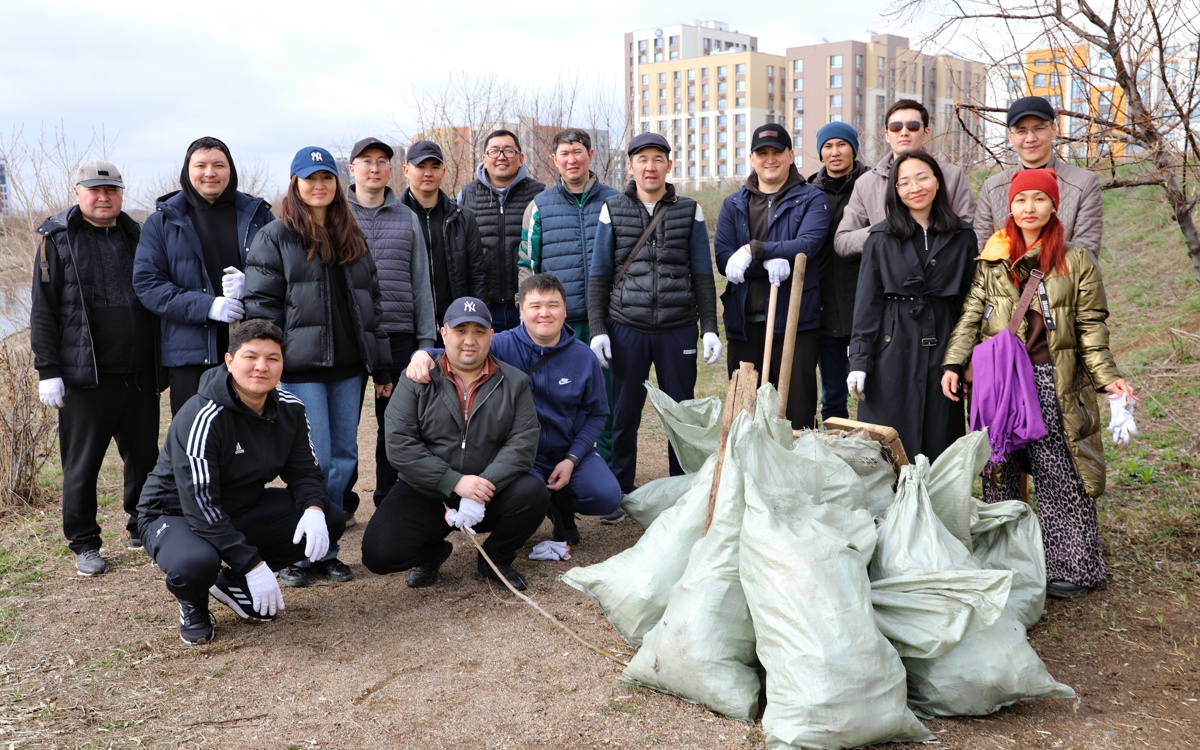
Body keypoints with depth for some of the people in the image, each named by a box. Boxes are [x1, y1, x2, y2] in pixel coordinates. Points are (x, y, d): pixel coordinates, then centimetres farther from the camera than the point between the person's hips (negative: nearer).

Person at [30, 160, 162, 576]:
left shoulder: (136, 236, 13)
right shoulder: (58, 238, 1)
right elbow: (43, 310, -2)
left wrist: (162, 362, 16)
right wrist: (47, 370, -8)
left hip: (140, 375, 4)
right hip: (85, 378, -4)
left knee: (145, 457, 12)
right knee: (82, 465, 4)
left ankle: (143, 528, 28)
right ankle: (84, 543, 17)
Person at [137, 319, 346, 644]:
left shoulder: (289, 408, -8)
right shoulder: (201, 418, -28)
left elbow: (304, 470, 0)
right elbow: (200, 505, -31)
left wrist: (314, 509, -24)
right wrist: (253, 564, -33)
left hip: (242, 509, 7)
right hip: (176, 515, -6)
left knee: (329, 519, -10)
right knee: (196, 563, -40)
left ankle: (234, 582, 7)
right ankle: (192, 603, 1)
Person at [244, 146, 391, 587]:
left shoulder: (352, 238, 17)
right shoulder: (275, 238, 2)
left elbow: (371, 303, 18)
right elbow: (261, 305, -3)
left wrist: (382, 368, 14)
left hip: (347, 368, 5)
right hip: (301, 369, -5)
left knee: (344, 459, 6)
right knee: (314, 460, -7)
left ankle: (326, 550, 17)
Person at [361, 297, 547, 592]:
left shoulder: (514, 382, 4)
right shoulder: (416, 380, 0)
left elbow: (523, 442, -7)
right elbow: (399, 444, -10)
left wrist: (486, 484, -24)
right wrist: (455, 482, -21)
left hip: (490, 493, 1)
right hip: (424, 494, -1)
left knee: (534, 494, -28)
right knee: (378, 552, -22)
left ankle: (494, 558, 3)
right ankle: (433, 552, 15)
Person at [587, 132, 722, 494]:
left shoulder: (690, 211, 7)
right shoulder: (613, 210, 6)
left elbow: (703, 276, 8)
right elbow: (598, 276, 7)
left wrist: (710, 329, 1)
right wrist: (597, 329, -1)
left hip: (679, 329, 0)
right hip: (626, 329, 0)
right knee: (624, 415, 5)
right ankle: (620, 492, 18)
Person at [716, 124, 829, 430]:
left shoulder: (811, 199, 6)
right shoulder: (733, 205, 13)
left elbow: (807, 244, -13)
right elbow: (723, 258, -2)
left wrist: (754, 250, -16)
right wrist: (769, 263, -18)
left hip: (795, 320, -3)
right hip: (744, 323, 3)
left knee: (797, 413, -1)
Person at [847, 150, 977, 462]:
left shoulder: (962, 237, 8)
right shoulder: (881, 238, 4)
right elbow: (867, 302, 1)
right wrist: (859, 360, -5)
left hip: (942, 346, 1)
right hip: (893, 349, -1)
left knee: (939, 443, 4)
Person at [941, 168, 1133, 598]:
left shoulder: (1076, 262, 5)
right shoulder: (991, 261, 9)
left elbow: (1091, 329, 3)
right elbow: (970, 316, 5)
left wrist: (1107, 377, -6)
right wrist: (954, 363, -7)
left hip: (1052, 384, -2)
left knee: (1060, 476, -1)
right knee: (998, 476, 8)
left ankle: (1072, 567, 9)